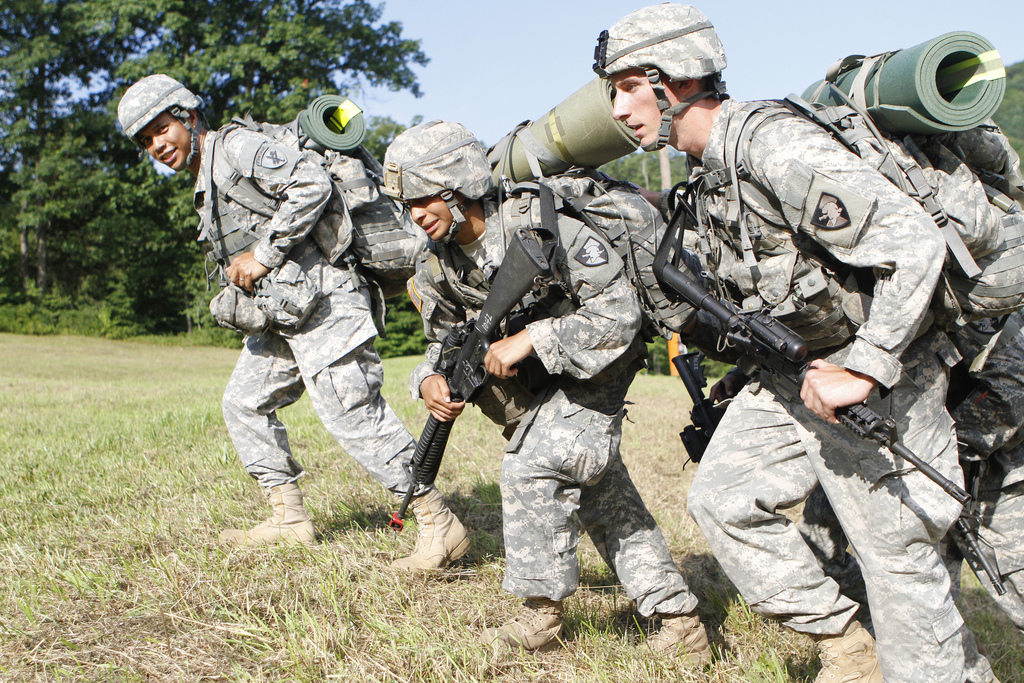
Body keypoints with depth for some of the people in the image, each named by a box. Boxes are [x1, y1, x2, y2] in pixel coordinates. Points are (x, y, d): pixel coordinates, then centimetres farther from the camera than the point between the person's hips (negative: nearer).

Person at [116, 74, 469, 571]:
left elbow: (312, 182, -20)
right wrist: (240, 271, 5)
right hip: (280, 310, 11)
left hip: (319, 296, -11)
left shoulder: (236, 146, -5)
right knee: (245, 402, 14)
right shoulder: (206, 186, 24)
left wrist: (262, 255, -17)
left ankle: (440, 525, -12)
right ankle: (289, 519, 19)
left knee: (352, 412, -16)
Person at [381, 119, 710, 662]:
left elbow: (618, 313, -29)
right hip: (532, 385, 8)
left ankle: (542, 615, -7)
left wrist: (528, 339, -33)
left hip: (592, 372, -8)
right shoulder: (438, 266, -8)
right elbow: (444, 341, 5)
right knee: (602, 493, 8)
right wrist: (430, 380, -19)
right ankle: (679, 621, 16)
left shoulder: (542, 227, -30)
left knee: (531, 468, -23)